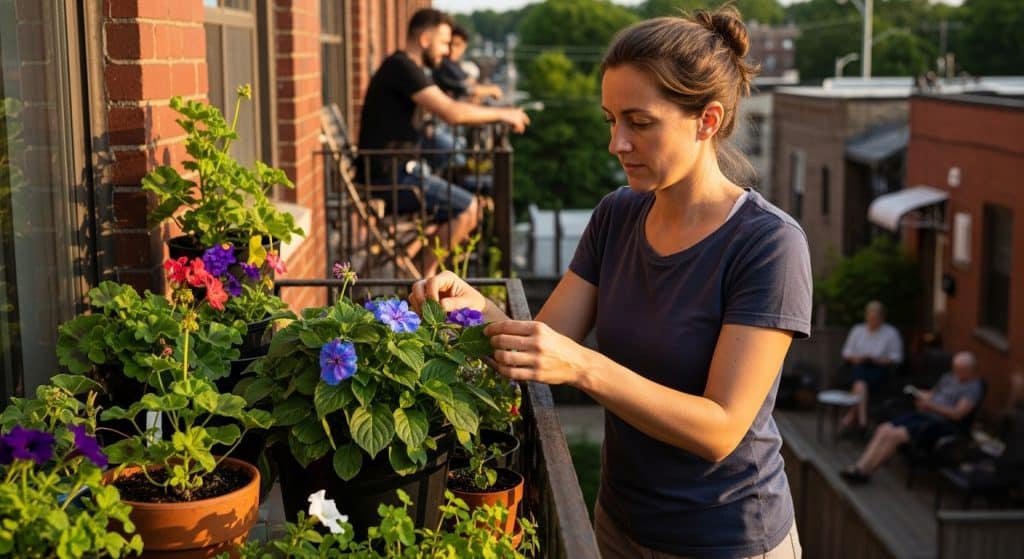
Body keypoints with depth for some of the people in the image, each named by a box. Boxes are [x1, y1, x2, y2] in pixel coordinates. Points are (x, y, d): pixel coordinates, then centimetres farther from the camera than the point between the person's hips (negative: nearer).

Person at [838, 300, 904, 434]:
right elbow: (846, 353, 18)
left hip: (879, 368, -2)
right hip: (859, 366, 2)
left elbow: (896, 358, 4)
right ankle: (862, 418, -46)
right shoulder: (857, 330, 18)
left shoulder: (891, 333, 9)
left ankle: (851, 416, -33)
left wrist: (877, 360, -11)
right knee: (860, 382, -35)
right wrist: (855, 358, -5)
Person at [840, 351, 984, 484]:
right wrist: (922, 395, 8)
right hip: (923, 415, 8)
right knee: (883, 429, -13)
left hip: (940, 424, -8)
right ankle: (860, 466, -18)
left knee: (895, 435, -25)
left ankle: (864, 472, -18)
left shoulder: (973, 387, -8)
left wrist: (931, 405, -24)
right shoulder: (949, 377, 17)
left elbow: (957, 414, -18)